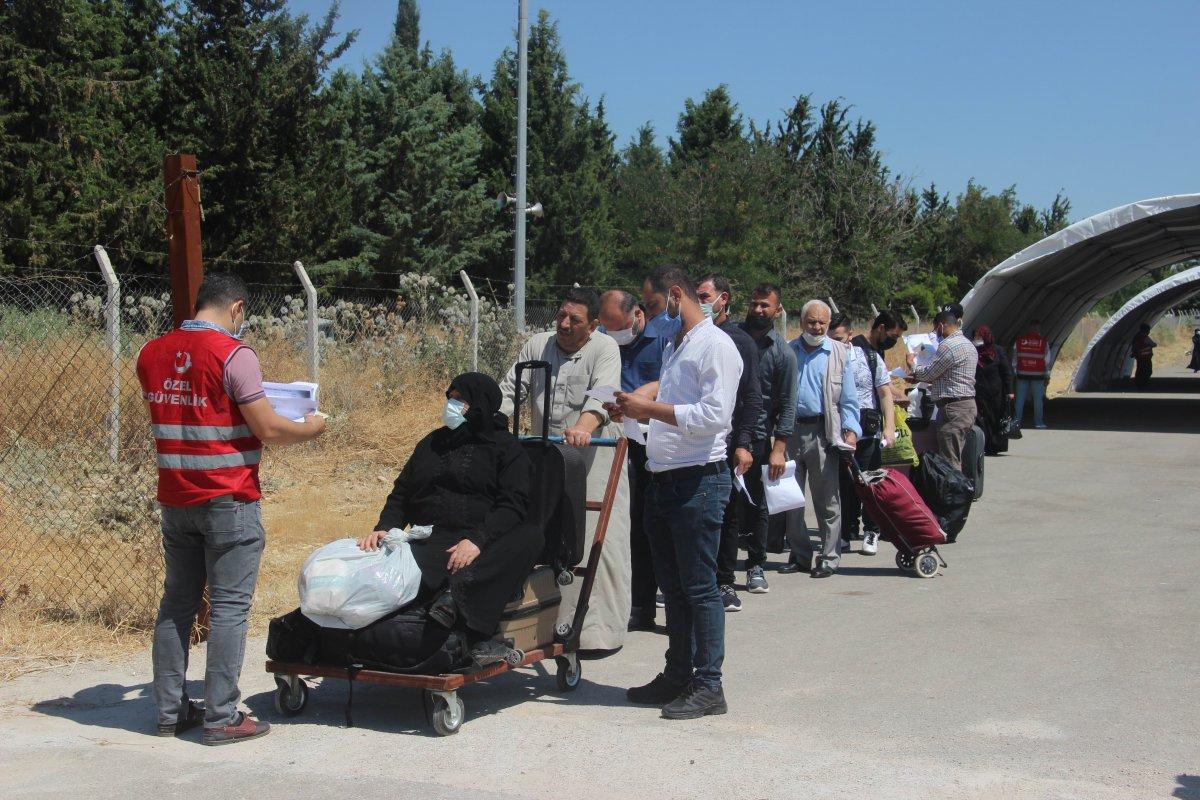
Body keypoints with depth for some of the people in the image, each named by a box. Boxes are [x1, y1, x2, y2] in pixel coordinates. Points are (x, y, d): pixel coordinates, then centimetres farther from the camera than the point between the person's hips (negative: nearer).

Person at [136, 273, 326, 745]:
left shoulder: (151, 354, 7)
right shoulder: (233, 354, -13)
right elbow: (268, 430, -14)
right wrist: (311, 427, 3)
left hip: (175, 500, 7)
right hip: (229, 501, -7)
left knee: (177, 603, 14)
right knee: (230, 607, -1)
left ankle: (170, 711, 20)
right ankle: (221, 718, 2)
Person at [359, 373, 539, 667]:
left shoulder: (505, 447, 10)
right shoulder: (431, 444, 25)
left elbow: (513, 504, -3)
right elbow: (401, 494, 24)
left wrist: (478, 539, -21)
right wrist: (384, 529, 2)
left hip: (481, 546, -2)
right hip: (430, 542, 2)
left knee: (531, 537, -34)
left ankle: (457, 596, -49)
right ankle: (477, 638, -41)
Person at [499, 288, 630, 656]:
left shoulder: (604, 348, -3)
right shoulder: (536, 345, 10)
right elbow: (510, 389, 5)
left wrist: (583, 426, -38)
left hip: (593, 459, -4)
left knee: (597, 540, -7)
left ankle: (600, 631, -1)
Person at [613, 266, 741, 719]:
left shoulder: (715, 345, -10)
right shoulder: (672, 347, 19)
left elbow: (714, 416, -20)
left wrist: (650, 407, -18)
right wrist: (637, 411, 7)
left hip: (698, 481, -9)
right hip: (662, 479, 9)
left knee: (699, 587, -4)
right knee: (673, 587, 14)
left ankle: (709, 686, 3)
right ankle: (678, 675, 24)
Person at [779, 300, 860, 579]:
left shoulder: (839, 353, 8)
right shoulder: (787, 352, 12)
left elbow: (848, 398, 6)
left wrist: (851, 429, -7)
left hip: (823, 433, -2)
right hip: (789, 432, 2)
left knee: (827, 500, 0)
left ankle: (829, 558, 6)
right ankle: (799, 556, 16)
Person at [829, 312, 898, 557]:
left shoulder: (870, 357, 1)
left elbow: (885, 394, 1)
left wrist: (889, 427, -9)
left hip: (867, 433, -1)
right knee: (844, 484, 7)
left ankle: (871, 532, 14)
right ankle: (847, 531, 19)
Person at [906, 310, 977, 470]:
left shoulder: (948, 345, -15)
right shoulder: (967, 344, 19)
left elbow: (929, 374, -9)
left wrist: (912, 365, 10)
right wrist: (918, 378, 20)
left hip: (954, 408, -10)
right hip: (966, 405, 10)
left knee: (950, 461, -11)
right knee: (955, 460, 12)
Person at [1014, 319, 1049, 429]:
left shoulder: (1019, 340, 3)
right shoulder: (1043, 341, 0)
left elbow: (1014, 358, 4)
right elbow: (1047, 361, 1)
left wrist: (1014, 373, 10)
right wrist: (1047, 376, 8)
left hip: (1022, 374, 2)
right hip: (1037, 375, -2)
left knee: (1020, 399, 5)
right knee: (1038, 399, 4)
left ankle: (1016, 420, 5)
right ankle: (1038, 422, 5)